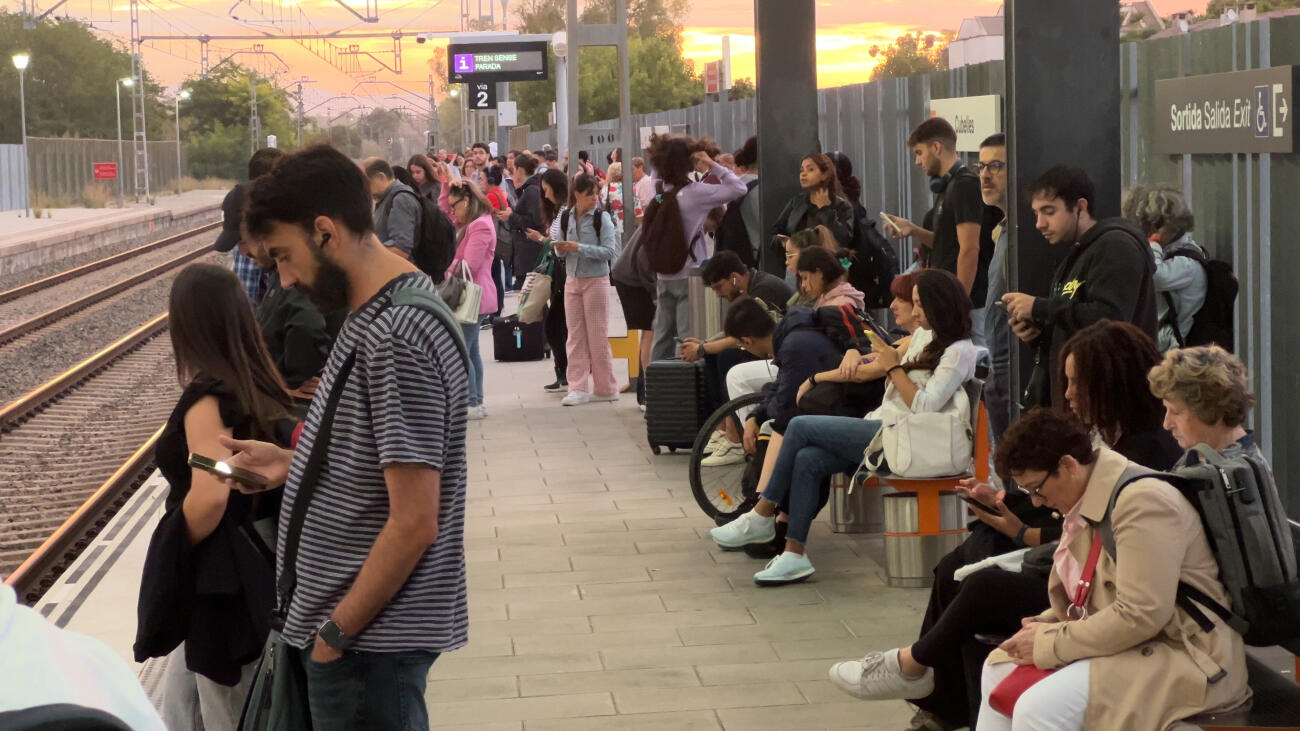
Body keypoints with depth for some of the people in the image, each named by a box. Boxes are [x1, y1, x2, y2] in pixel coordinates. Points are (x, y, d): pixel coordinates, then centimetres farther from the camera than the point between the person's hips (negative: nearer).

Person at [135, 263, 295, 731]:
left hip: (225, 585, -8)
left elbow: (209, 499, -29)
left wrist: (171, 554, -11)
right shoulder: (259, 386, 3)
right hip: (255, 572, 8)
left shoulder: (206, 399, -20)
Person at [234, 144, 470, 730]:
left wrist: (335, 632, -16)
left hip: (371, 639, -9)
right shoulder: (375, 311, 8)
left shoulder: (396, 339, -22)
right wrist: (292, 464, 6)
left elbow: (413, 525, -23)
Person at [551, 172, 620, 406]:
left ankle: (606, 388, 10)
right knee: (575, 336, 4)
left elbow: (609, 250, -16)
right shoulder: (565, 217, 5)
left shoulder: (601, 217, -8)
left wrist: (579, 248, -22)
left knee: (597, 335, 1)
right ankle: (577, 388, 7)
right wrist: (560, 249, -7)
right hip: (572, 280, 4)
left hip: (596, 280, -4)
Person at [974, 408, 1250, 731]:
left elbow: (1139, 616, -26)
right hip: (1125, 642, 10)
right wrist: (1043, 627, 0)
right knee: (999, 668, 15)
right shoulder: (1086, 504, 9)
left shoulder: (1142, 501, -20)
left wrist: (1049, 644, -18)